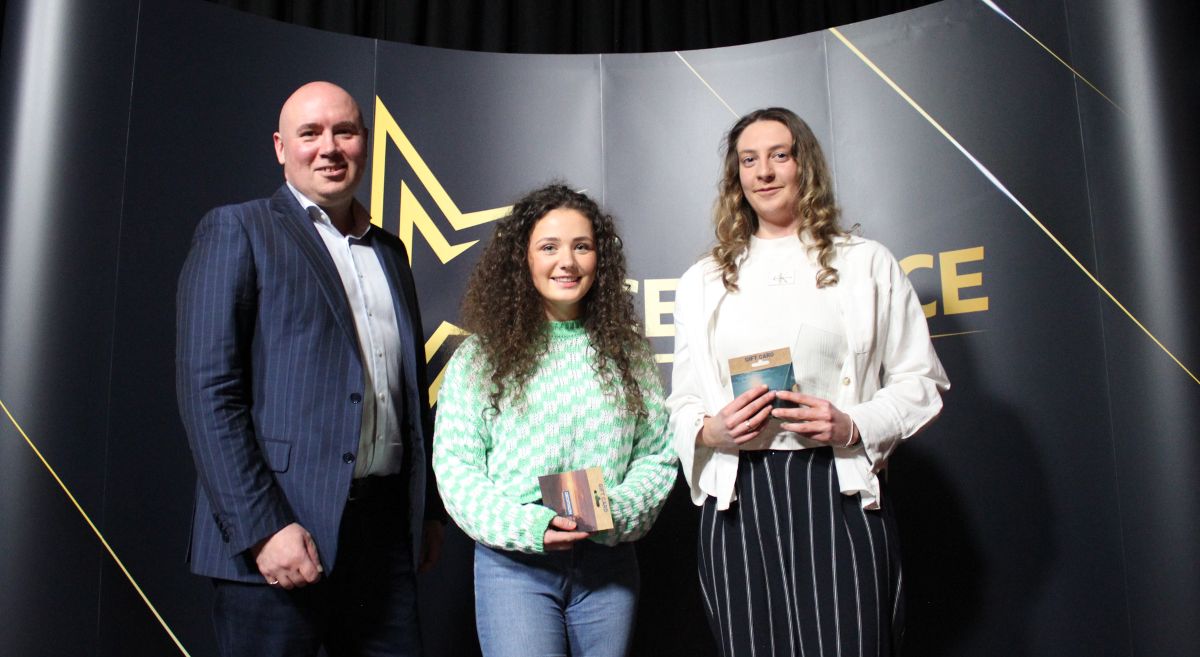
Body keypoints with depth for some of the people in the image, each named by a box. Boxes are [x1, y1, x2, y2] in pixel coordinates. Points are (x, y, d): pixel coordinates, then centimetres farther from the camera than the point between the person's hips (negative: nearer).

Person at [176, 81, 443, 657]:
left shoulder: (389, 250, 16)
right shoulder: (237, 231, -1)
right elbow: (207, 388, -10)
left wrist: (429, 509, 16)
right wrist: (261, 527, -17)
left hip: (386, 528, 5)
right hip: (278, 528, -5)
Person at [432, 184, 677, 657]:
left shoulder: (625, 352, 6)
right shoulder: (480, 357, 0)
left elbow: (657, 454, 6)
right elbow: (455, 466, -4)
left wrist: (619, 512, -12)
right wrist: (529, 527, -17)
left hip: (608, 561, 3)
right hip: (513, 562, -2)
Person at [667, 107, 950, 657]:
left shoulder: (866, 263, 9)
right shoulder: (703, 281, 15)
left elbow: (920, 381, 7)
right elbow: (683, 403, 15)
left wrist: (854, 426, -11)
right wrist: (710, 430, -8)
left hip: (839, 494, -1)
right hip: (737, 504, 2)